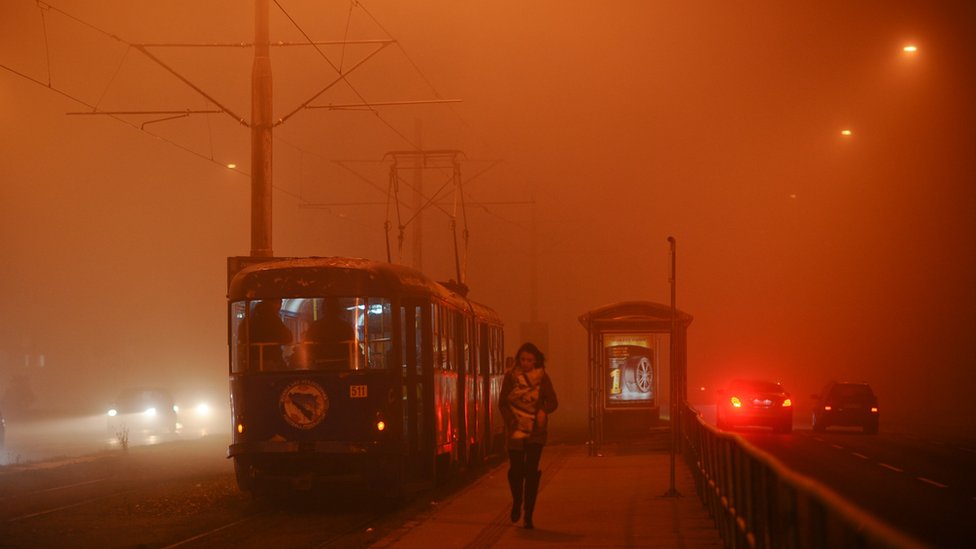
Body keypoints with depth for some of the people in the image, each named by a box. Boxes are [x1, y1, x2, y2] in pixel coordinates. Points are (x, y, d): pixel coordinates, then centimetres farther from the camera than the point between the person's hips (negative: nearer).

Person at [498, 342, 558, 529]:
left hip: (536, 431, 0)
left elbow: (553, 402, 0)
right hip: (515, 429, 0)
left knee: (531, 471, -4)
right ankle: (517, 503, 23)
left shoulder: (542, 377, 2)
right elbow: (502, 403, 3)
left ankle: (528, 516, 2)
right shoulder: (511, 376, 1)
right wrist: (510, 420, -13)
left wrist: (544, 411, -21)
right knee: (516, 469, -6)